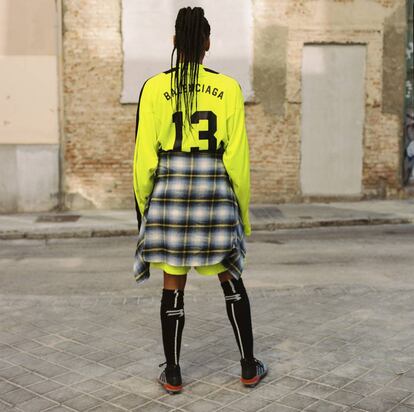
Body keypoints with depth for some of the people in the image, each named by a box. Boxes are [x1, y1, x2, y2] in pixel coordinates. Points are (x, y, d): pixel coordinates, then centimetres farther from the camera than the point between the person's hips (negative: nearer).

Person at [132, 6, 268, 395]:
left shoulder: (154, 87, -2)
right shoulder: (228, 88, -2)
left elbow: (144, 155, -2)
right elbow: (237, 157, -2)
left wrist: (143, 204, 10)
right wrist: (243, 210, 8)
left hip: (169, 191, 0)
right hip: (215, 191, 0)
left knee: (173, 285, 9)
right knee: (231, 280, 14)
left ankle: (173, 374, 19)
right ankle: (249, 367, 23)